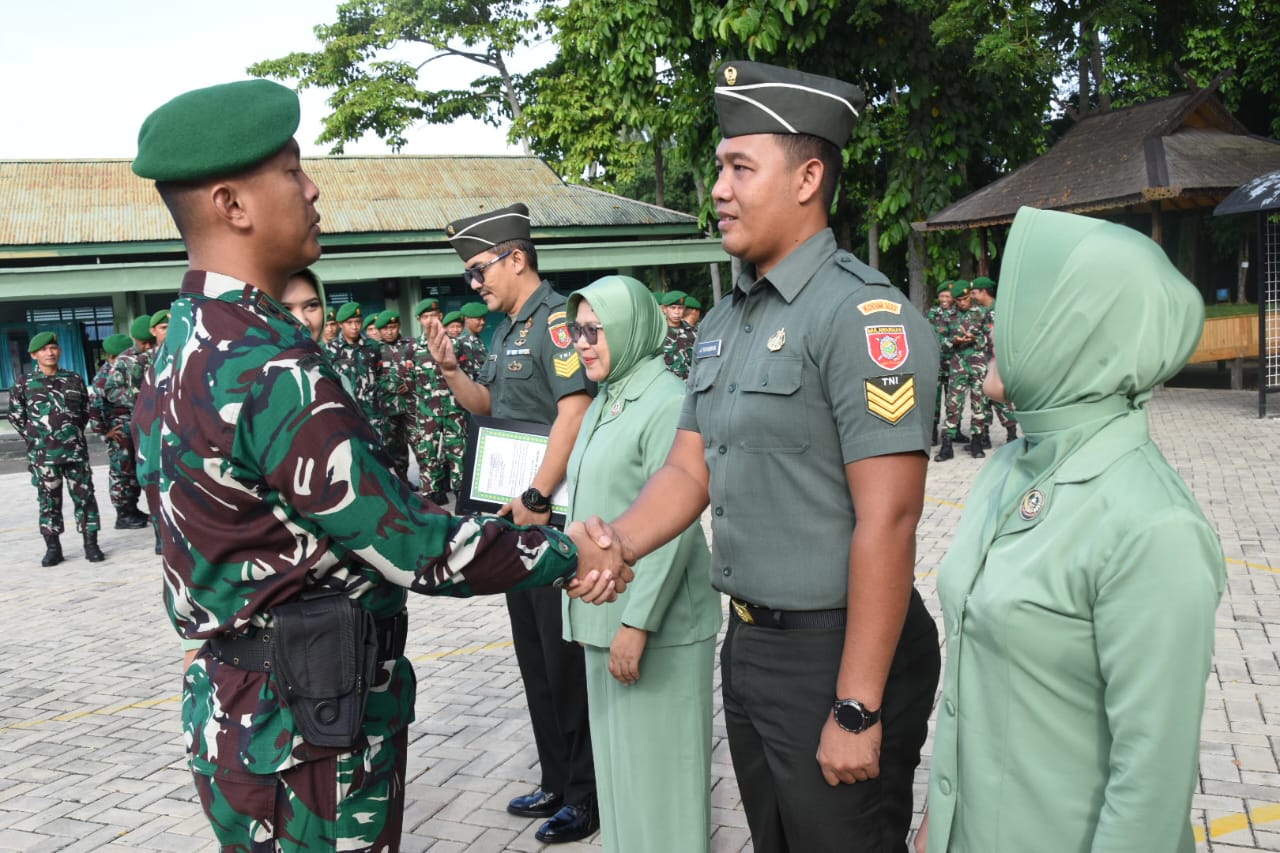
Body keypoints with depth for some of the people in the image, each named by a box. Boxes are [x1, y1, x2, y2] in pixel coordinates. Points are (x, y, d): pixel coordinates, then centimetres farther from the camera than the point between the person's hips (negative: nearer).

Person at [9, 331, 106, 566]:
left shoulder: (74, 380, 7)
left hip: (75, 451, 1)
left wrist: (74, 435, 8)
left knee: (84, 497, 0)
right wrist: (34, 438, 2)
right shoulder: (23, 383, 3)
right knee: (49, 501, 5)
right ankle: (53, 548, 13)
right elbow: (16, 416, 8)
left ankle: (91, 544, 7)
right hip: (42, 454, -1)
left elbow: (85, 411, 16)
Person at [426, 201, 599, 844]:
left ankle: (586, 795, 15)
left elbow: (574, 412, -24)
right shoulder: (508, 328, 15)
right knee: (535, 655, 17)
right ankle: (556, 782, 31)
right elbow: (487, 405, 23)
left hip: (555, 515, -10)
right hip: (517, 514, 10)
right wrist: (449, 369, 6)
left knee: (567, 658, 0)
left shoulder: (556, 318, -14)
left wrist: (538, 498, -23)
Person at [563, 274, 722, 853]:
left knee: (657, 762, 3)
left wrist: (638, 622, -21)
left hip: (655, 622, -8)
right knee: (618, 757, 18)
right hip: (602, 614, 8)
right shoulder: (603, 403, 11)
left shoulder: (667, 403, -15)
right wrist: (591, 610, 15)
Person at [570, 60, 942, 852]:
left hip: (834, 650, -8)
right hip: (747, 641, 8)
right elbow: (690, 467, 9)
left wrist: (857, 710, -21)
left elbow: (886, 523, -22)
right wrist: (620, 541, -11)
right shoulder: (723, 323, 8)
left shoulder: (862, 313, -19)